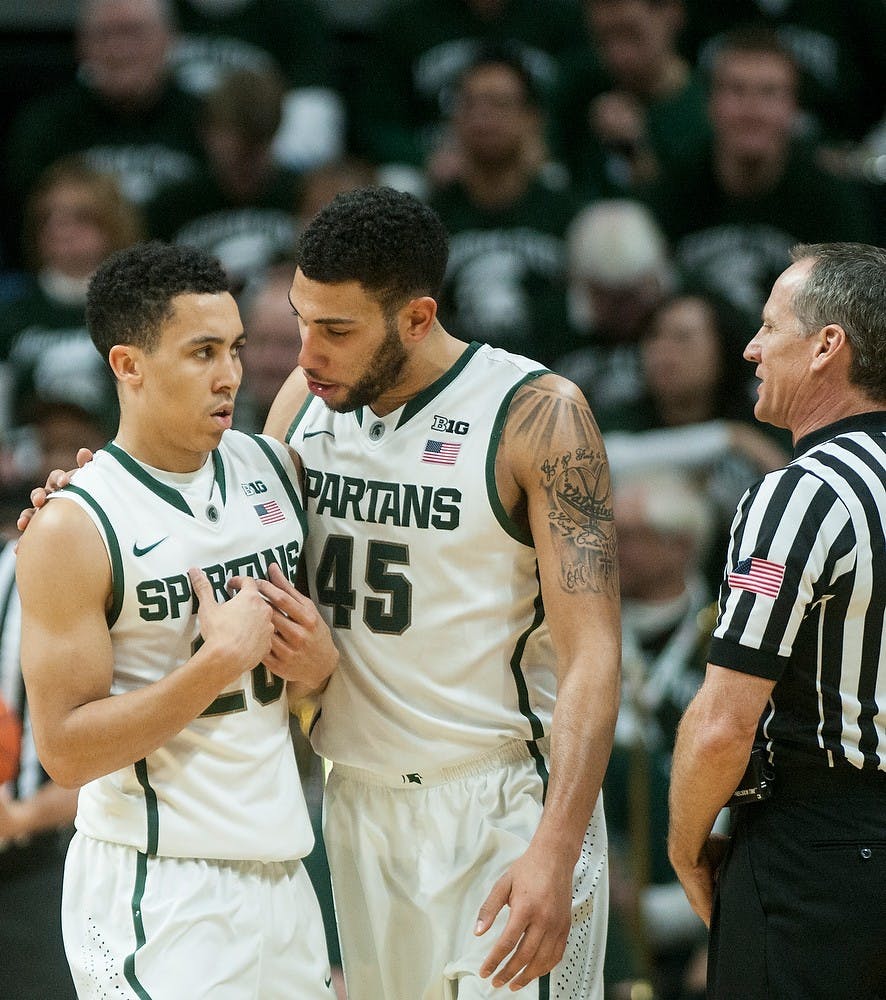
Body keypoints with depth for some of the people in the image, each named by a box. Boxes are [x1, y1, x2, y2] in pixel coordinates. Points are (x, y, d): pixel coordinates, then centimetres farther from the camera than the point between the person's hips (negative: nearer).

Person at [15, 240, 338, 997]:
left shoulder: (273, 470, 7)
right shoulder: (74, 530, -12)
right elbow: (65, 750, -16)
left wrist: (320, 665, -2)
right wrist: (217, 663, -21)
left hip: (280, 869, 6)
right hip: (157, 888, -6)